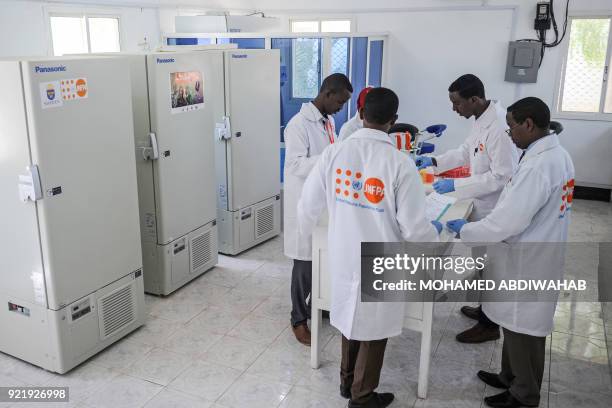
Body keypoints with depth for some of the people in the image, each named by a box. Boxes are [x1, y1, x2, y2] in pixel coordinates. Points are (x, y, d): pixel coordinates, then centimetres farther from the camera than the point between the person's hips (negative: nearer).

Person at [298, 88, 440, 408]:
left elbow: (308, 206, -2)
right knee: (373, 328, 16)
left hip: (343, 256, 4)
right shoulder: (400, 164, -21)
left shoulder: (334, 152, -11)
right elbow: (413, 228, -18)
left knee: (351, 316, 25)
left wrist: (306, 229, 20)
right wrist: (434, 236, 5)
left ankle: (347, 382, 44)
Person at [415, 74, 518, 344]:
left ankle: (489, 326, 23)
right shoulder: (482, 119, 3)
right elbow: (466, 151, 16)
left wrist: (456, 185, -25)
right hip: (483, 203, 9)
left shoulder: (500, 127, -28)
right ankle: (486, 310, 41)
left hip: (493, 209, -9)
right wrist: (434, 162, 4)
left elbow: (502, 176, -28)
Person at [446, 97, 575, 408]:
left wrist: (464, 230, -12)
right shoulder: (557, 155, 5)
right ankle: (511, 377, 41)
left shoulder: (537, 166, -28)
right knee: (515, 324, 23)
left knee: (524, 330, 9)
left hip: (527, 263, -9)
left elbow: (507, 221, -26)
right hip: (532, 255, 9)